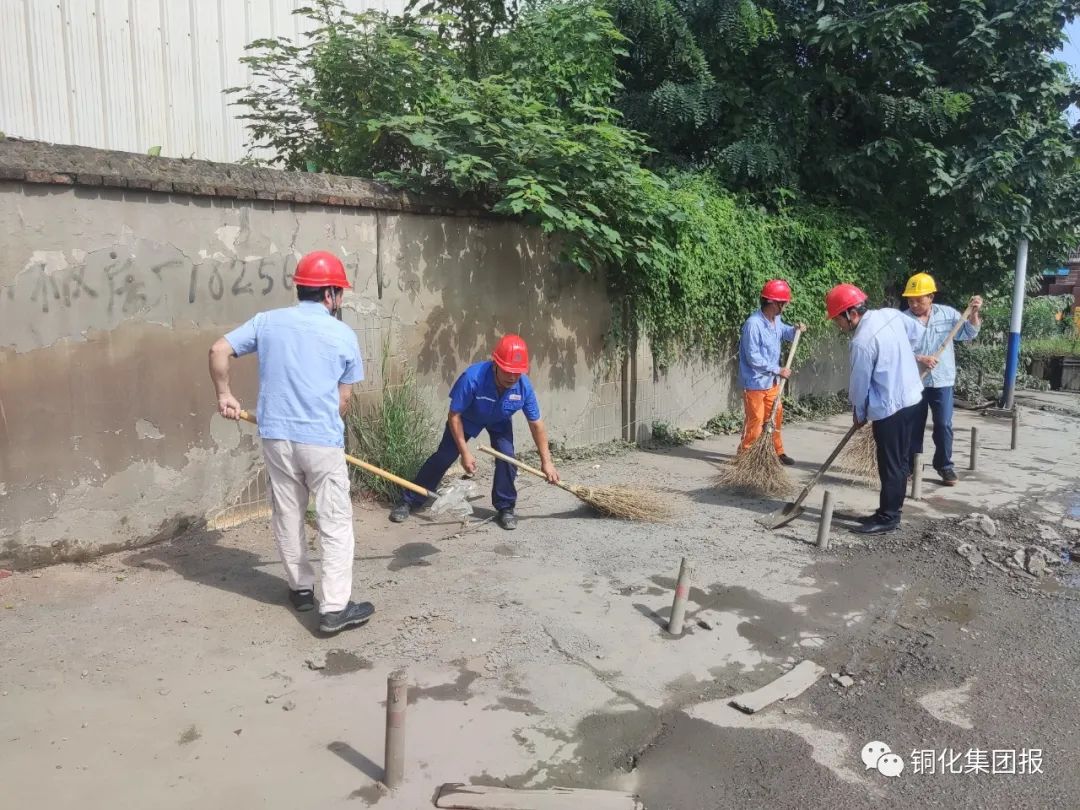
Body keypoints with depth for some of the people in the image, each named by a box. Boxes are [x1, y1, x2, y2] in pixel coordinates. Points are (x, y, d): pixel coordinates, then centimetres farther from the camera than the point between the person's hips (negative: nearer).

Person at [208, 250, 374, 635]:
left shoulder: (267, 321, 4)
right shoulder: (344, 335, -3)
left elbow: (219, 350, 1)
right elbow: (342, 400, 2)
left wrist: (224, 394, 13)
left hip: (275, 436, 4)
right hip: (322, 440, -4)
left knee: (287, 516, 18)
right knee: (335, 522, 3)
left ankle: (301, 588, 31)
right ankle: (335, 607, 2)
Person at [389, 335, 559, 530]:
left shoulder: (524, 386, -34)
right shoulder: (472, 377, -43)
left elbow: (536, 424, -20)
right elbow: (454, 416, -30)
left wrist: (546, 461, -20)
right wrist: (464, 452, -29)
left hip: (499, 421, 2)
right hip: (467, 418, -2)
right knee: (443, 456, -4)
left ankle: (505, 507, 5)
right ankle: (410, 501, 10)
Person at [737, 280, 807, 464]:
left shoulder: (776, 320, 2)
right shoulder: (753, 324, -25)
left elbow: (785, 332, 26)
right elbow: (753, 358, -25)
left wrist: (795, 330, 2)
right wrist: (778, 370, -20)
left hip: (771, 381, 9)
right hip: (755, 382, -9)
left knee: (775, 416, 17)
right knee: (755, 421, -1)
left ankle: (777, 451, 31)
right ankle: (745, 454, 14)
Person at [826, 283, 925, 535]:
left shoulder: (862, 342, -23)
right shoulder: (892, 314, 0)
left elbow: (859, 383, -12)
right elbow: (918, 332, 18)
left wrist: (858, 413, 4)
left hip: (889, 408, -9)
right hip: (910, 397, 9)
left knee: (890, 466, 0)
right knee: (900, 461, 15)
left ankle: (888, 517, 9)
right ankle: (890, 511, 26)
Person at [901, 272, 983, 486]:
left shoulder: (947, 313, 0)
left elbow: (969, 333, 4)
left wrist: (973, 313, -12)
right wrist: (919, 359, -23)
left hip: (942, 382, 1)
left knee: (944, 426, 5)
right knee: (913, 426, 8)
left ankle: (945, 465, 19)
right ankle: (911, 465, 21)